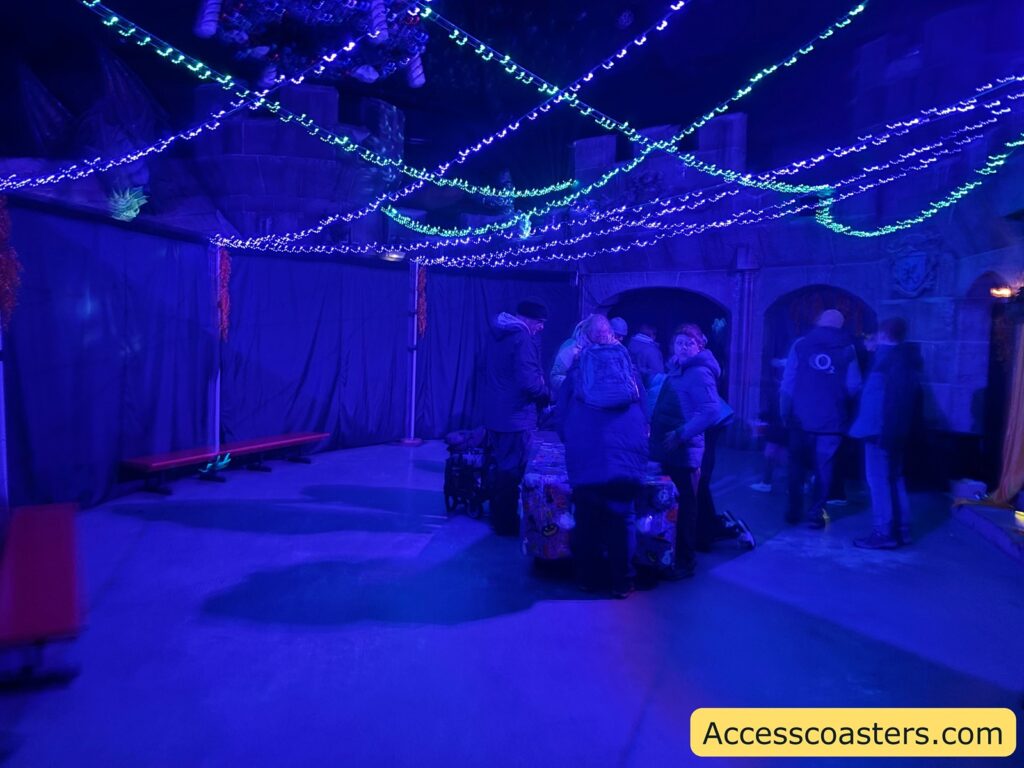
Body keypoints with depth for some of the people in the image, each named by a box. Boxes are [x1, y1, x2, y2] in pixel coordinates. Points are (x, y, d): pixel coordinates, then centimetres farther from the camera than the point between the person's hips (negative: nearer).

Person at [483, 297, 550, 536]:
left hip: (495, 412, 9)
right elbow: (529, 381, -25)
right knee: (512, 470, 3)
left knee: (501, 467, 20)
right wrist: (547, 395, -8)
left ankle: (498, 516, 31)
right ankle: (507, 523, 13)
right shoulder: (522, 338, -18)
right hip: (515, 416, -9)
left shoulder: (498, 333, 10)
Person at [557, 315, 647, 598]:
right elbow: (643, 406, 18)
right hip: (625, 450, 1)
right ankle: (622, 582, 13)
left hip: (585, 450, 0)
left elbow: (563, 406, 12)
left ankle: (587, 578, 18)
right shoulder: (626, 360, 14)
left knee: (587, 517, 9)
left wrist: (569, 438, 26)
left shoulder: (579, 363, 12)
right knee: (622, 517, 8)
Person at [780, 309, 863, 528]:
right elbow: (854, 387, -3)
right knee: (823, 469, 7)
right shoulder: (847, 349, 2)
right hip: (831, 421, 0)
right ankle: (815, 514, 8)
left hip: (801, 418, 0)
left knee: (797, 466, 12)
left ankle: (794, 511, 16)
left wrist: (785, 413, 4)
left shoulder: (800, 345, 1)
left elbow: (787, 383, -3)